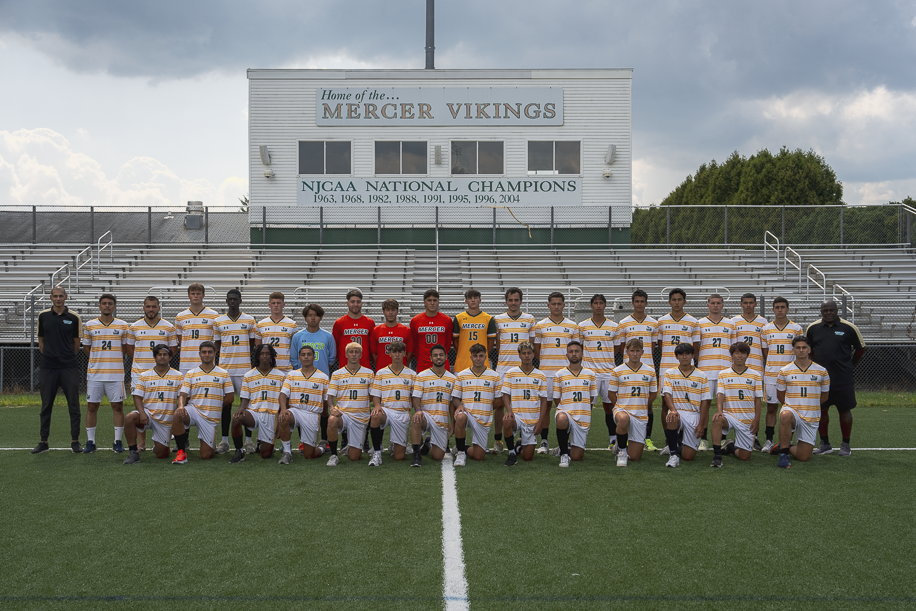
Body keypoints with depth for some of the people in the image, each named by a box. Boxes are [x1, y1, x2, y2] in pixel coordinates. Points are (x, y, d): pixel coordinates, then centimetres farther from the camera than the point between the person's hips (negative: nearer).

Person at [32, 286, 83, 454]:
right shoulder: (43, 316, 6)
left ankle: (75, 441, 7)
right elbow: (41, 339, 14)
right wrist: (47, 355, 7)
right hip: (47, 367, 1)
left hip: (69, 367, -1)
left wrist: (68, 357, 7)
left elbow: (77, 342, 8)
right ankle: (43, 442, 12)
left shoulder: (74, 318, 1)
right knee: (46, 404, 6)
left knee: (73, 404, 0)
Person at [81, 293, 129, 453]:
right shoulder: (90, 325, 5)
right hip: (94, 374, 0)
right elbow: (86, 347, 14)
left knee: (117, 406, 0)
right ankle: (90, 441, 10)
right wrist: (99, 359, 10)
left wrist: (113, 359, 8)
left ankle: (118, 441, 8)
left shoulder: (122, 326, 5)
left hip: (116, 374, 0)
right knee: (92, 406, 2)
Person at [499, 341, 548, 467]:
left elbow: (543, 400, 5)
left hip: (533, 419, 1)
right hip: (516, 415, -1)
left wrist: (540, 422, -4)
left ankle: (520, 447, 39)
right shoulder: (511, 373, 3)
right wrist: (509, 411, -18)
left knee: (528, 457, 0)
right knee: (507, 422, -39)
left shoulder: (541, 376, 5)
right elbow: (505, 394, 1)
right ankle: (512, 453, -15)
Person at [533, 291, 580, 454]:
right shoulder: (540, 326, 6)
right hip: (546, 372, 0)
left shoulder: (572, 326, 8)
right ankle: (544, 442, 8)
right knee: (545, 405, 1)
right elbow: (536, 350, 10)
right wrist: (545, 363, 3)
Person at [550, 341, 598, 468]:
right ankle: (563, 453, -18)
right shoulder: (559, 374, 2)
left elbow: (592, 398, 13)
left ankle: (566, 448, 35)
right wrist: (566, 410, -1)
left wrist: (582, 411, 9)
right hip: (565, 411, -2)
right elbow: (557, 398, 6)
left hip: (583, 418, 2)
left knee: (576, 457, -2)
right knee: (562, 419, -41)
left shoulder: (591, 374, 6)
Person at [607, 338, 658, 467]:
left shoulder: (650, 372, 6)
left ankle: (627, 448, 36)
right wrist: (621, 407, 2)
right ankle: (621, 450, -16)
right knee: (623, 419, -43)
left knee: (635, 456, -3)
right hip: (622, 410, -2)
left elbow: (653, 393, 15)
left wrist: (642, 406, 12)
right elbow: (611, 394, 6)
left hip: (641, 415, 2)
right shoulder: (618, 371, 0)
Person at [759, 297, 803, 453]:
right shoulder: (766, 329, 8)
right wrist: (763, 370, 4)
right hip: (771, 374, 1)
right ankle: (769, 440, 8)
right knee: (771, 407, 2)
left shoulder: (796, 329, 4)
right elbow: (764, 352, 11)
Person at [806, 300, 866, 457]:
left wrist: (850, 365, 9)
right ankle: (825, 444, 18)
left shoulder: (848, 328, -2)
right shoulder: (812, 328, 4)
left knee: (844, 410, 2)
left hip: (843, 378, -2)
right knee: (821, 410, 6)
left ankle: (845, 445, 12)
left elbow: (860, 348, 8)